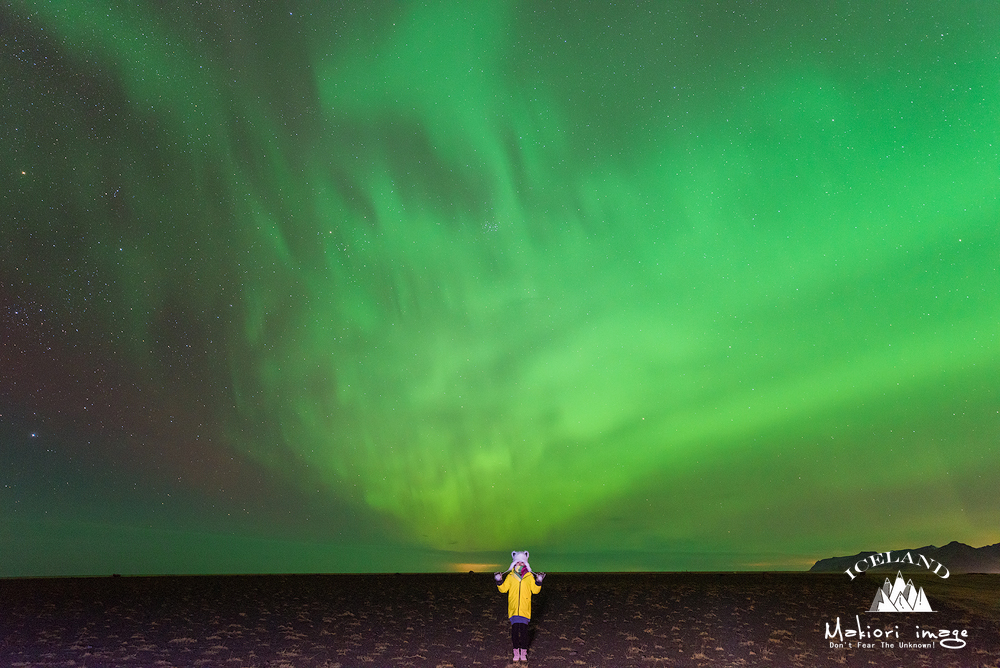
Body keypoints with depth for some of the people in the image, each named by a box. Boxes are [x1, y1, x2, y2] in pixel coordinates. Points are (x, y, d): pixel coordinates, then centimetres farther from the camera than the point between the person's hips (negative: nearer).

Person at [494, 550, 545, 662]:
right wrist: (499, 582, -7)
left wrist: (538, 582, -9)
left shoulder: (530, 576, 5)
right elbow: (503, 589, 9)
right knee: (514, 629, -2)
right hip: (513, 608, 1)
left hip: (525, 608, -1)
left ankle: (523, 652, 9)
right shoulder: (510, 576, 6)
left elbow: (535, 590, 6)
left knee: (523, 629, -5)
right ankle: (516, 651, 11)